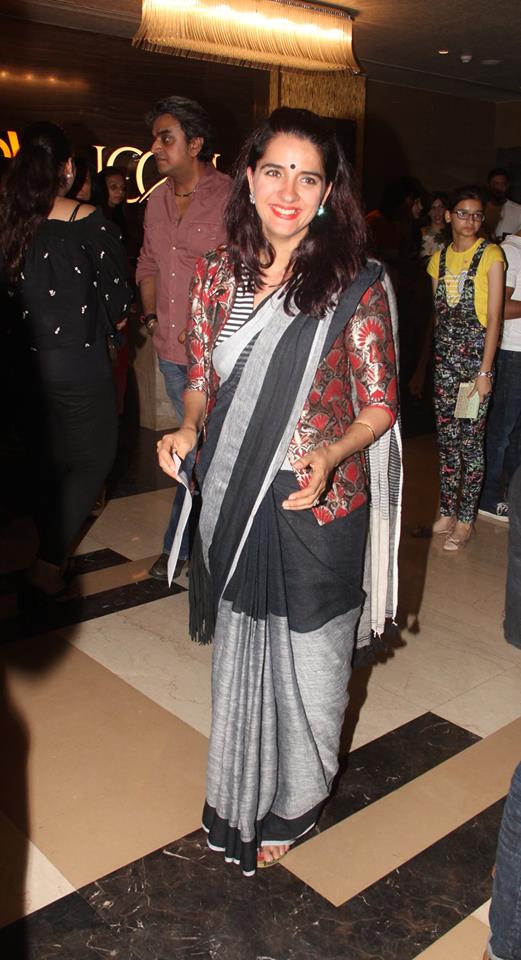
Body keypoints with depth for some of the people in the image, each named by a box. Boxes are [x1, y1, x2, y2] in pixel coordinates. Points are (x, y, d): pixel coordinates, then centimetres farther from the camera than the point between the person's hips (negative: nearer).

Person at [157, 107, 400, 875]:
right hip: (233, 504, 4)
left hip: (318, 509, -3)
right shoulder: (217, 275, 2)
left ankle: (292, 806, 40)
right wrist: (187, 429, -9)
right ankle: (236, 804, 44)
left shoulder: (355, 286, -10)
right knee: (239, 659, 19)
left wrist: (328, 455, -24)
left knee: (307, 664, 12)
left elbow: (380, 405, -6)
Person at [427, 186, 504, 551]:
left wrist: (485, 371, -14)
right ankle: (447, 511, 21)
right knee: (446, 438, 9)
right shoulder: (440, 258, 12)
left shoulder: (491, 255, -4)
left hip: (476, 354, -5)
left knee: (471, 441, -2)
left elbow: (494, 318, -9)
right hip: (444, 356, 5)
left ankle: (466, 520, 8)